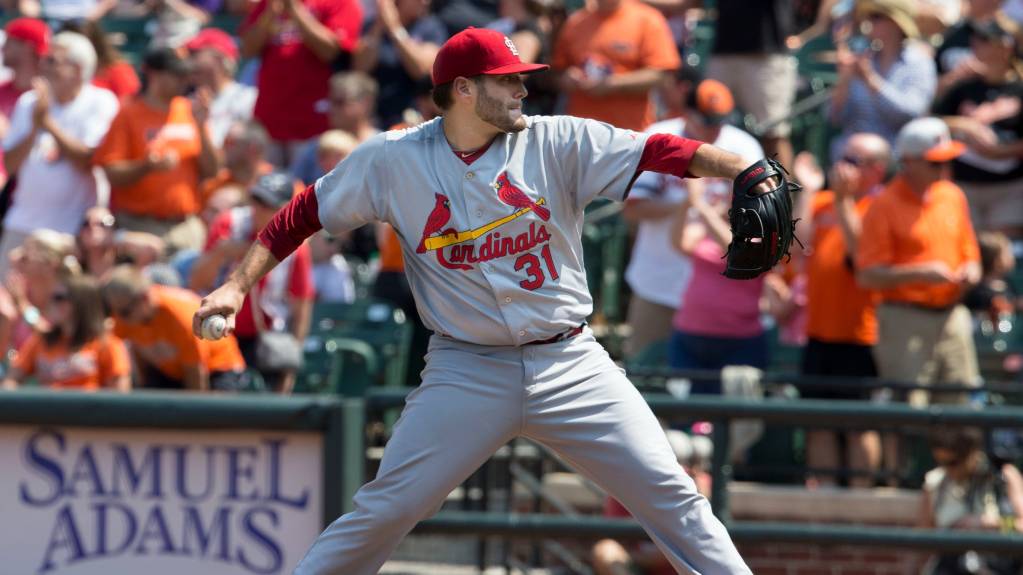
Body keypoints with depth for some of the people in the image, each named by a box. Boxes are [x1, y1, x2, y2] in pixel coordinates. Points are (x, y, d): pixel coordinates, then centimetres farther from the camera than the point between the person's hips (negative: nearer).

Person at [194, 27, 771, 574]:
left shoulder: (556, 143, -3)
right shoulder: (393, 160, -1)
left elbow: (658, 152, -13)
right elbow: (303, 215, 8)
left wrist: (747, 172, -28)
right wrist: (238, 286, -2)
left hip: (569, 363, 1)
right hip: (467, 371, -1)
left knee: (671, 496, -5)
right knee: (386, 509, -5)